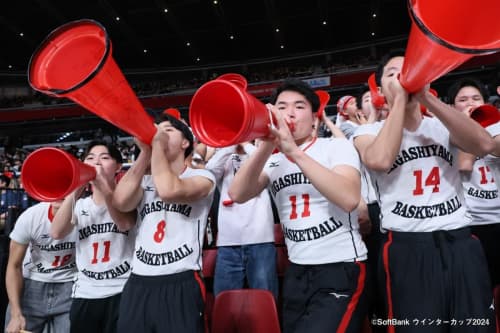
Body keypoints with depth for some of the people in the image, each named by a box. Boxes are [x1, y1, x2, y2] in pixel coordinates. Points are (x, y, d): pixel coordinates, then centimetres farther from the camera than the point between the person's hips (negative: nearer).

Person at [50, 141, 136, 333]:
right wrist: (75, 190, -16)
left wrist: (104, 186, -34)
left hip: (122, 292, -3)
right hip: (85, 294, 4)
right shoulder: (80, 205, 9)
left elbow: (125, 222, -23)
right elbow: (57, 233, -8)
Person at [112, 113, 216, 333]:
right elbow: (120, 202, -7)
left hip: (180, 284, -4)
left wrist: (157, 144, -8)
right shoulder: (145, 181, 15)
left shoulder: (202, 176, 1)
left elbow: (169, 190, -21)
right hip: (138, 284, 4)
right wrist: (145, 151, -2)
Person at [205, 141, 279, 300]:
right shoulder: (225, 160, 16)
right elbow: (210, 169, -6)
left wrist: (246, 142, 1)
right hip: (228, 241, 2)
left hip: (260, 239, -1)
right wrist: (231, 143, 1)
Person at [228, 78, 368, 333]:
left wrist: (294, 152, -27)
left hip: (341, 268, -4)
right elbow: (238, 195, -11)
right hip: (296, 271, 5)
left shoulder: (337, 146, -4)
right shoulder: (273, 161, 7)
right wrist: (267, 145, -22)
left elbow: (349, 199, -23)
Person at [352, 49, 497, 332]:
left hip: (462, 242, 3)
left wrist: (427, 98, -13)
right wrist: (400, 100, -11)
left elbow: (485, 145, -11)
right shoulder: (369, 131, 3)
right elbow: (380, 160, -21)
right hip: (407, 248, -3)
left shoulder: (443, 126, 11)